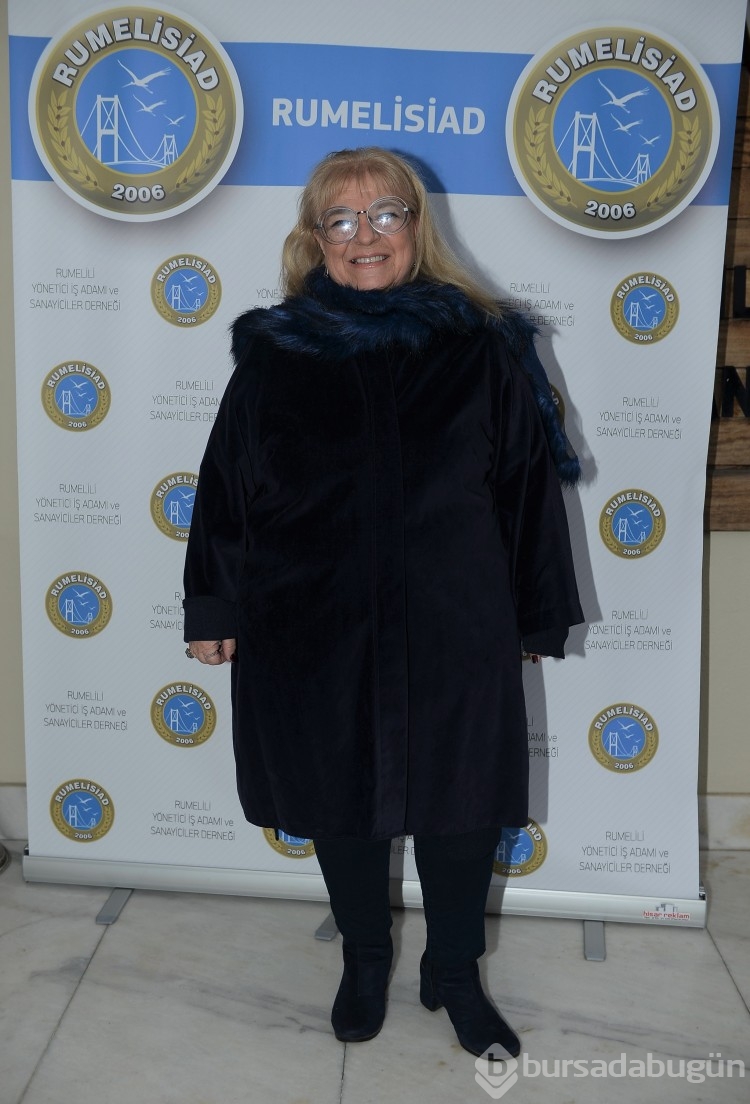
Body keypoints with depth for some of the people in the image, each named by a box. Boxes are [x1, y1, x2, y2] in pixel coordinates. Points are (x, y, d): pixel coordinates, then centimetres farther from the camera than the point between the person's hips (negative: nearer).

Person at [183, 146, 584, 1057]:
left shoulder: (480, 348, -1)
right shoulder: (275, 352, 0)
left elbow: (530, 484, 2)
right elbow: (226, 485, 4)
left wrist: (538, 617, 3)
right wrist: (214, 609, 4)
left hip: (454, 630, 0)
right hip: (314, 630, 1)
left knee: (461, 805, 10)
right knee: (341, 802, 15)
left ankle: (454, 972, 37)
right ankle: (364, 961, 41)